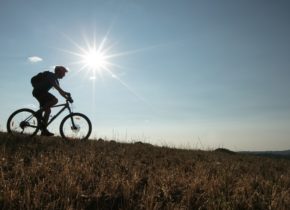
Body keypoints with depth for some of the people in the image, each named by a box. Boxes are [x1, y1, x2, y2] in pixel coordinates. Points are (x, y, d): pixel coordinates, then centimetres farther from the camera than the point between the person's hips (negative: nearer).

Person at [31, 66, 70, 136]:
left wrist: (67, 97, 7)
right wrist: (65, 92, -35)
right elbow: (55, 85, -27)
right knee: (55, 100, -24)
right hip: (39, 91, -10)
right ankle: (39, 112, -18)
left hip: (38, 92, 10)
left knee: (48, 110, 5)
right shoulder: (51, 75, -8)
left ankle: (44, 130, 4)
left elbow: (60, 91, 19)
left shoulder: (55, 80, 20)